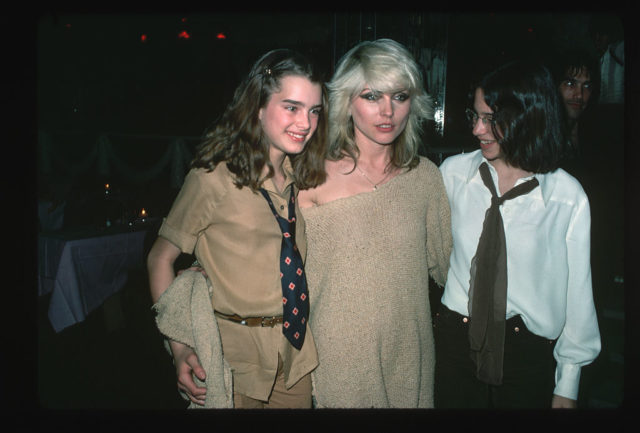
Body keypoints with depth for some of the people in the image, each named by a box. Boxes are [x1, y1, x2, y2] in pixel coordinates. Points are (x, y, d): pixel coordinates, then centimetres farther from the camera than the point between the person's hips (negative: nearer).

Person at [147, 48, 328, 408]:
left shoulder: (301, 178, 2)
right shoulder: (215, 178, -16)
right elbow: (161, 257, -9)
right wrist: (180, 348, -16)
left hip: (295, 350, 5)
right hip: (235, 351, -5)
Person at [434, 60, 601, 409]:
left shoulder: (568, 196, -12)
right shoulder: (453, 172, -6)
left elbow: (576, 290, -5)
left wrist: (567, 386, 1)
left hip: (529, 352, -1)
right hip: (456, 338, 2)